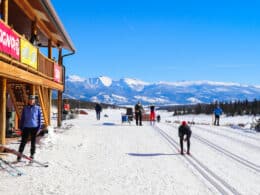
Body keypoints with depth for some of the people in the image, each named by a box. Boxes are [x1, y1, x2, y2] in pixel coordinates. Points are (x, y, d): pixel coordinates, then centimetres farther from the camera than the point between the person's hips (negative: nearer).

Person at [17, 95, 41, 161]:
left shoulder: (37, 108, 1)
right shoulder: (25, 108, 4)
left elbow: (39, 118, 3)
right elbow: (22, 118, 8)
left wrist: (39, 128, -2)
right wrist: (21, 128, 4)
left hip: (34, 127, 0)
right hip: (26, 127, 1)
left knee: (33, 142, 7)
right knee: (23, 142, -2)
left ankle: (32, 155, 17)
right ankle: (19, 156, 5)